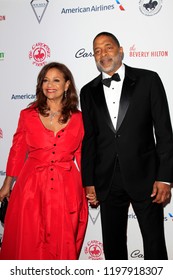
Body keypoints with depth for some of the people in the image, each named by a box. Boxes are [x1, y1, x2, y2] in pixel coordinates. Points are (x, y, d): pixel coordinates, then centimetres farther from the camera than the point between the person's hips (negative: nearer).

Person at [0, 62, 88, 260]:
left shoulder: (78, 118, 2)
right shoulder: (28, 115, 2)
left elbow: (82, 155, 6)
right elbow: (17, 151, 6)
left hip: (67, 189, 0)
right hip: (32, 187, 0)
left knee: (63, 246, 11)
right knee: (29, 245, 9)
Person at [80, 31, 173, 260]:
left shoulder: (148, 80, 0)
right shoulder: (89, 91, 9)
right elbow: (88, 140, 8)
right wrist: (88, 182, 5)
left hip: (144, 177, -2)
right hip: (107, 181, 3)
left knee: (155, 243, 8)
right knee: (112, 244, 15)